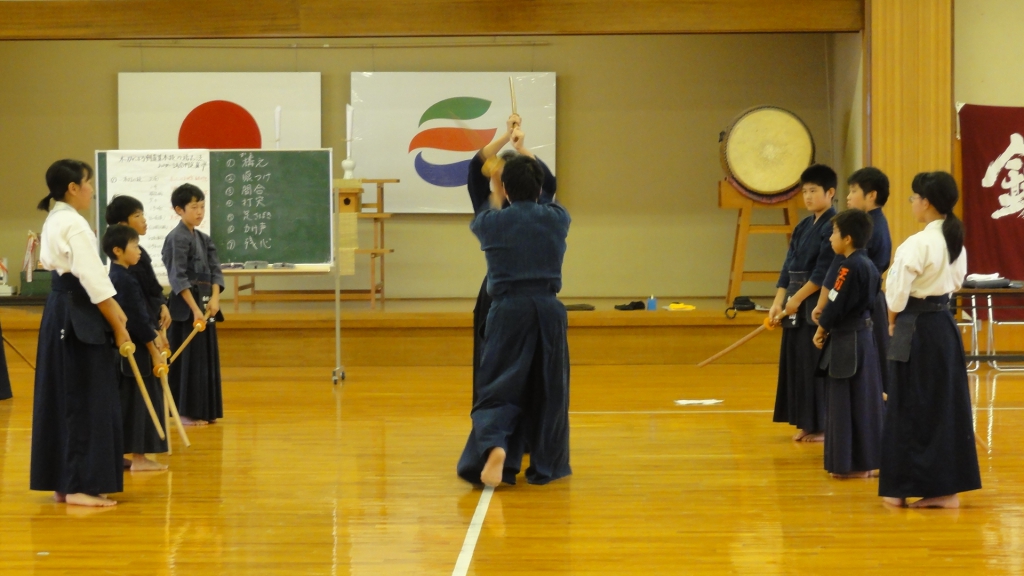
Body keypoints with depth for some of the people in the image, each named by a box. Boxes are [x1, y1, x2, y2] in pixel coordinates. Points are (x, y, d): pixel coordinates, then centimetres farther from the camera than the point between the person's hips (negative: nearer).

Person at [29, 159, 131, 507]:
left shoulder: (54, 221, 15)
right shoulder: (75, 225, -17)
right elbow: (94, 281, -20)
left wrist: (112, 310, 9)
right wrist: (118, 326, -13)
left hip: (59, 314, 10)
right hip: (79, 318, -10)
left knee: (63, 398, 12)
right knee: (85, 400, -5)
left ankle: (62, 481, 17)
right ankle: (80, 485, -3)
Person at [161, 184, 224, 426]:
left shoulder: (204, 239, 13)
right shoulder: (177, 239, -11)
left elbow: (215, 270, 7)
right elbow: (178, 278, -18)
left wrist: (214, 298, -10)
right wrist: (194, 308, -23)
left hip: (206, 304, 8)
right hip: (185, 306, -8)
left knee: (207, 358, 10)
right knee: (187, 358, -5)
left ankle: (205, 411, 18)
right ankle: (185, 412, 1)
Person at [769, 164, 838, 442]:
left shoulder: (833, 226, -11)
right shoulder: (803, 227, 14)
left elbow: (824, 272, -16)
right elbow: (788, 267, 12)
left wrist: (796, 299, -15)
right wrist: (778, 302, 2)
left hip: (819, 304, -8)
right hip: (797, 305, 8)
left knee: (819, 365, -4)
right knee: (797, 361, 9)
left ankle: (824, 425, 4)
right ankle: (806, 423, 17)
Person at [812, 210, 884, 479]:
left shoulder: (849, 267, -18)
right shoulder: (868, 264, 10)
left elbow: (836, 305, -18)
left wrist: (821, 330, -1)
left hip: (848, 342, -10)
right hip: (864, 337, 10)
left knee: (846, 401, -3)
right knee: (865, 399, 13)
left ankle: (852, 464, 2)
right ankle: (865, 459, 19)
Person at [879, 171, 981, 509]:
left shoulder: (917, 245, -19)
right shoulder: (956, 242, 6)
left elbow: (897, 294, -16)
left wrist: (892, 320, 4)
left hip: (917, 330, -8)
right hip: (945, 325, 8)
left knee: (910, 408, 1)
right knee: (947, 405, 10)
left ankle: (900, 488, 8)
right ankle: (947, 488, 15)